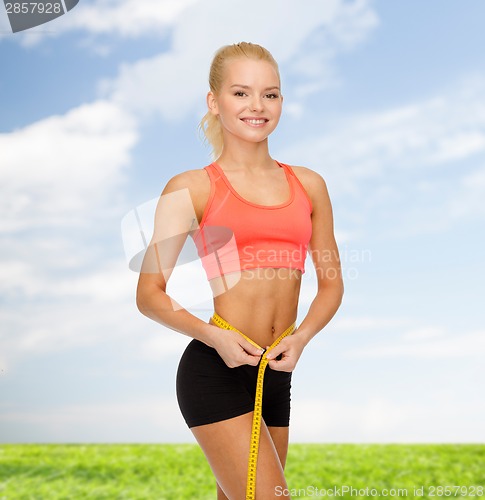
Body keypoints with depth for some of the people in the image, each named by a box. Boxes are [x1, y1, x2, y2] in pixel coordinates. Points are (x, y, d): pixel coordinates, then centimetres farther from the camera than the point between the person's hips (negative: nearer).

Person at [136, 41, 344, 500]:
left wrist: (301, 336, -6)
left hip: (277, 374, 5)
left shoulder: (309, 185, 9)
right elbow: (149, 294, -3)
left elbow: (331, 282, 12)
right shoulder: (191, 188, -3)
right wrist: (212, 334, -18)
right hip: (216, 371, -5)